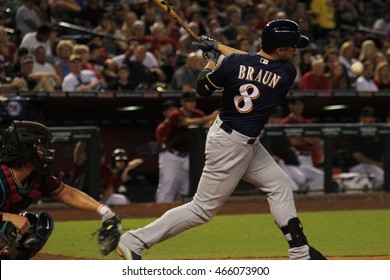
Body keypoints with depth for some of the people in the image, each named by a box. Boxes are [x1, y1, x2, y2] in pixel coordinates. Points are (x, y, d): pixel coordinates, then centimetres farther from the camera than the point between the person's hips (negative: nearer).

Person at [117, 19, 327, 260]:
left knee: (279, 184, 16)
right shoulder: (287, 73, -17)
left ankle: (300, 252, 22)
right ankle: (133, 241, 0)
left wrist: (212, 58, 17)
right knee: (204, 208, 1)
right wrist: (219, 48, 5)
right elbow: (254, 61, 1)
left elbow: (203, 88, 2)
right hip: (232, 145, -7)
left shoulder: (234, 62, -9)